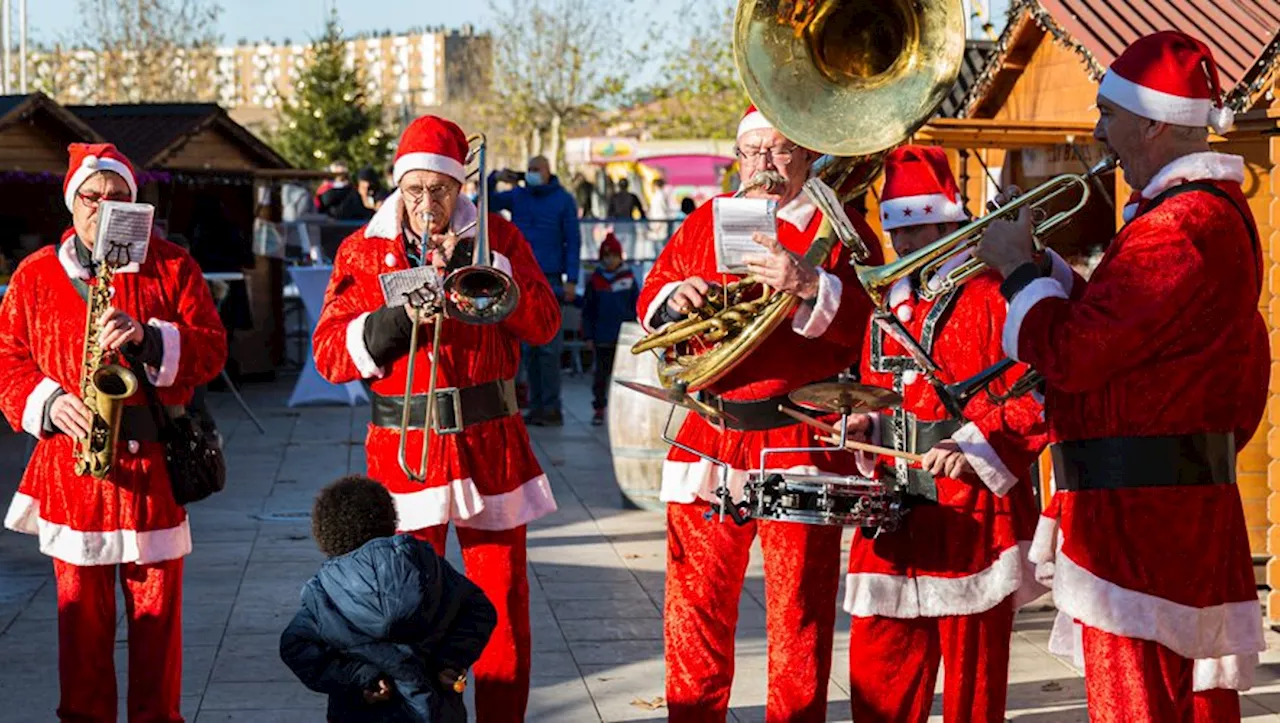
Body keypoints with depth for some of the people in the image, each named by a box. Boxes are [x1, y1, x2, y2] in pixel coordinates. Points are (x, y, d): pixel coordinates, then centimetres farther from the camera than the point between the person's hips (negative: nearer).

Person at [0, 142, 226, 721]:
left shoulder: (171, 267, 5)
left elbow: (211, 348, -1)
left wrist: (149, 338, -18)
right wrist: (47, 402, -10)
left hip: (153, 460, -1)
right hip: (70, 465, 1)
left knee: (156, 604, 3)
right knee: (81, 605, 4)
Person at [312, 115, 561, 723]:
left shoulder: (496, 237, 6)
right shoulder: (364, 250, 5)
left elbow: (544, 324, -4)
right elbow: (329, 353, -1)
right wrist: (396, 318, -16)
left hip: (491, 444, 0)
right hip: (404, 447, 0)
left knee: (503, 601, 3)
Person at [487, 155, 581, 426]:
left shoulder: (563, 200, 4)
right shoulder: (517, 196, 12)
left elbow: (573, 241, 1)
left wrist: (571, 280, -6)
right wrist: (494, 179, -2)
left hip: (549, 281, -4)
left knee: (548, 346, -8)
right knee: (528, 347, 3)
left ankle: (552, 408, -6)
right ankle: (536, 406, 7)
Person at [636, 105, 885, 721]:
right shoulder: (706, 224, 15)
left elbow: (862, 318, -13)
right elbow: (649, 303, 16)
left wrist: (809, 285, -31)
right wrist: (674, 298, -6)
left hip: (800, 444, -3)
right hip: (709, 440, 4)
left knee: (799, 612, -1)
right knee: (695, 605, 7)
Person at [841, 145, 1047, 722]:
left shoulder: (994, 296, -6)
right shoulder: (891, 302, 17)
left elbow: (1035, 398, -14)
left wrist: (974, 445, -25)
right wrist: (867, 425, 9)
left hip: (970, 518, -7)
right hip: (894, 520, 7)